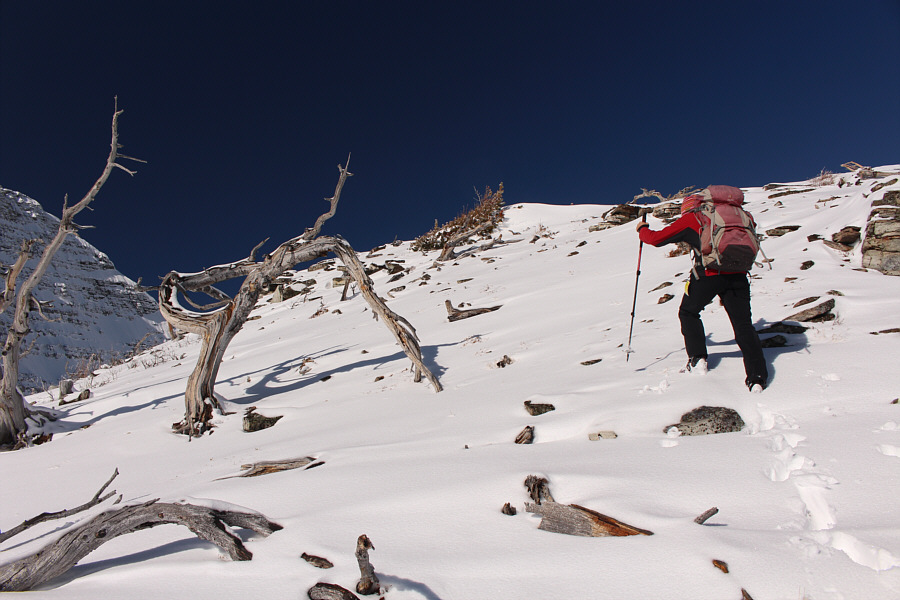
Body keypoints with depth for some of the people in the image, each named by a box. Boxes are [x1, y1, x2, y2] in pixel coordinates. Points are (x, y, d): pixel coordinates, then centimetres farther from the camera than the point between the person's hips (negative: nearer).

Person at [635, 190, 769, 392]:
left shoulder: (690, 220, 14)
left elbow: (657, 239, 17)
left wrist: (642, 229, 36)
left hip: (709, 273, -3)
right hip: (737, 274, 4)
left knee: (688, 312, 21)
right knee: (743, 324, 5)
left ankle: (697, 359, 14)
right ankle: (757, 376, -6)